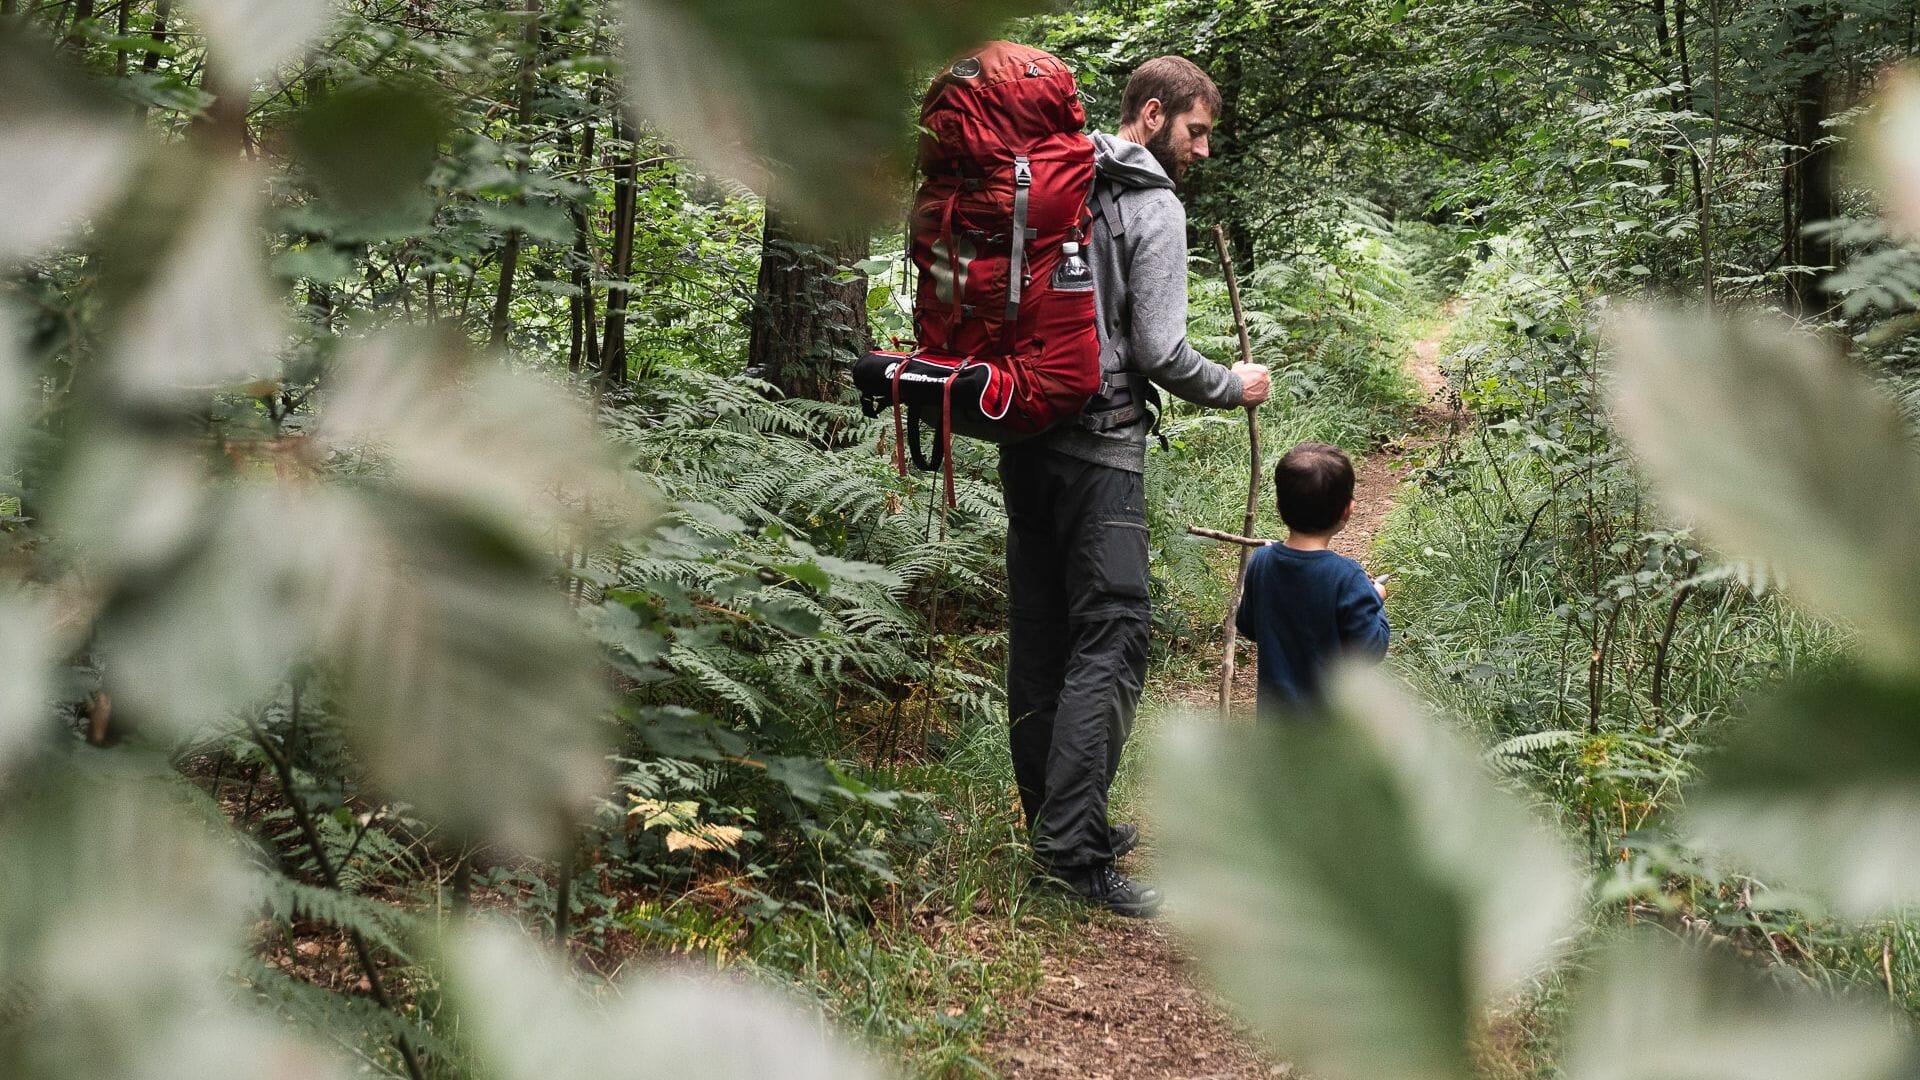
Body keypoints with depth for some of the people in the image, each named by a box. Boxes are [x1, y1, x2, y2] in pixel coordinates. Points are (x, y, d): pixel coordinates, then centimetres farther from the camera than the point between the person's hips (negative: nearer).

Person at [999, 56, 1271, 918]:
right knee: (1109, 643, -8)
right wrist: (1235, 388, 2)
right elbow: (1160, 352, -13)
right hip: (1098, 450, -8)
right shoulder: (1153, 206, -9)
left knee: (1039, 639, 12)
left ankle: (1053, 821, 20)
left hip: (1025, 443, 8)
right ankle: (1073, 844, -13)